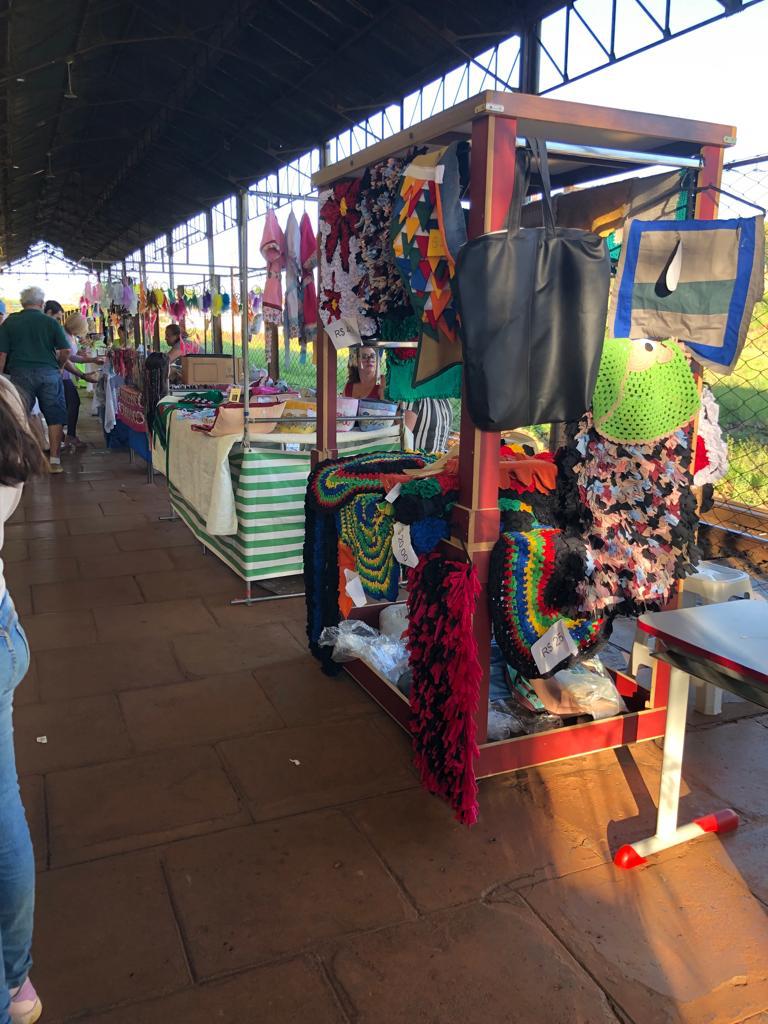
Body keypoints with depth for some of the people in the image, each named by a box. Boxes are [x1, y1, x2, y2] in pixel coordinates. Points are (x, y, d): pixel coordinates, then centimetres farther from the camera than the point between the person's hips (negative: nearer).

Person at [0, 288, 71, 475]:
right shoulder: (51, 322, 4)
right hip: (49, 373, 0)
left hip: (21, 374, 1)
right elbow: (65, 351, -1)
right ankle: (54, 461, 5)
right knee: (55, 416, 6)